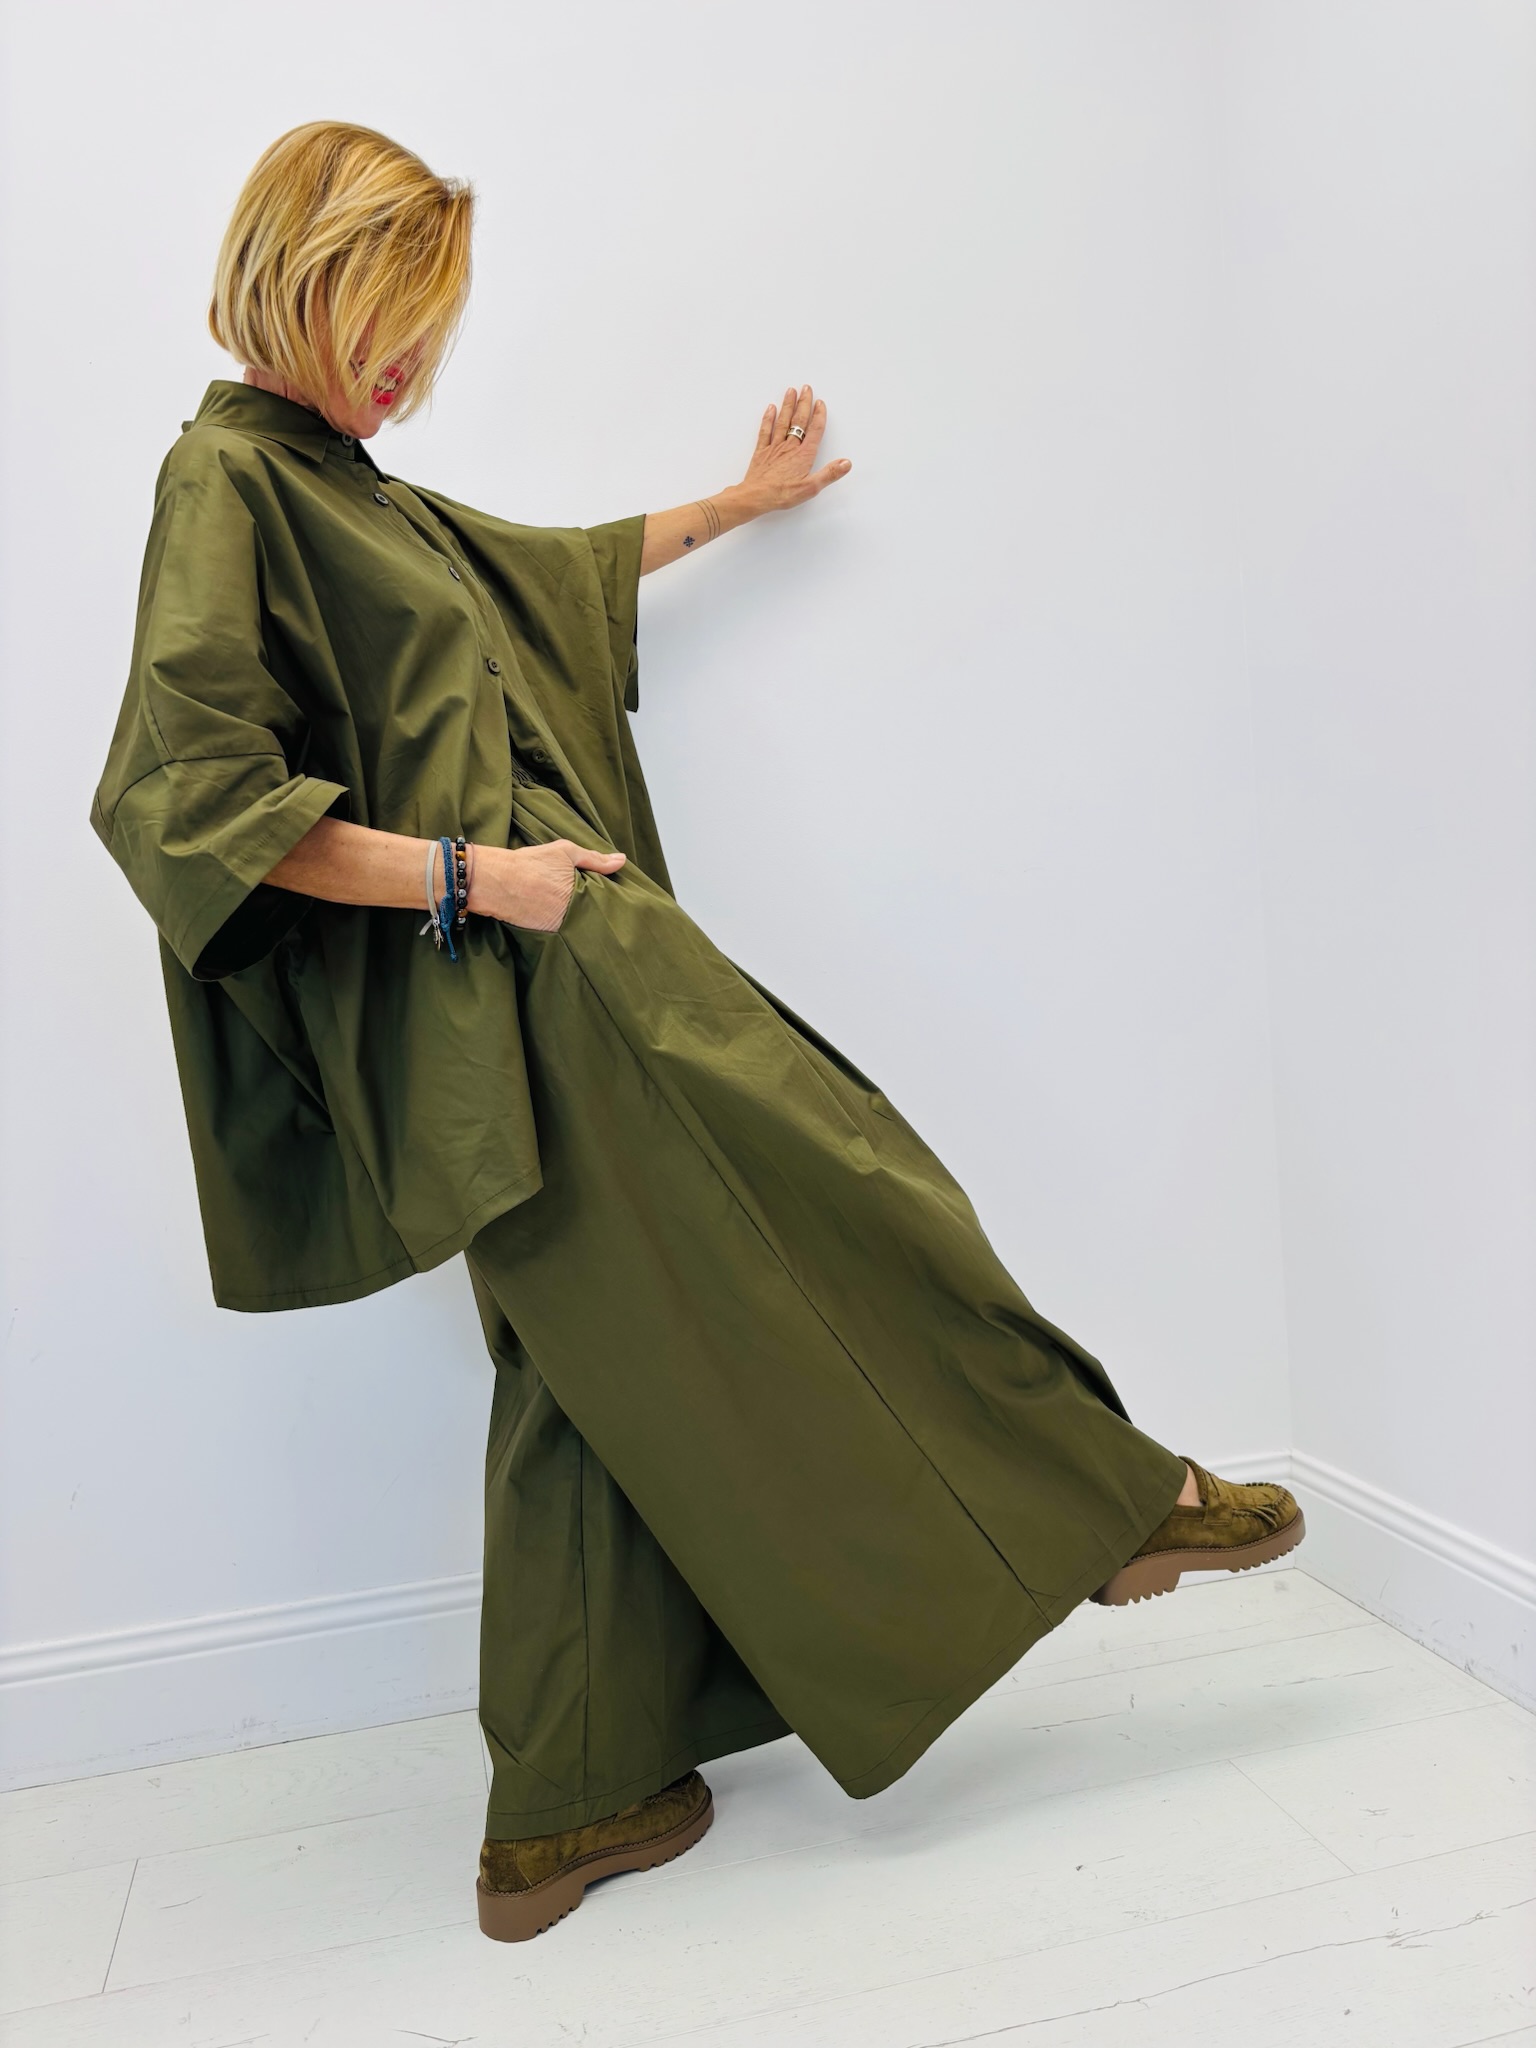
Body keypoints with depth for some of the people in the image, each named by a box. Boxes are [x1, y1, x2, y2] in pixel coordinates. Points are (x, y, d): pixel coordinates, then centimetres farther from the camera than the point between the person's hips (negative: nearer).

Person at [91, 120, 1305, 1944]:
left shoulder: (344, 494, 24)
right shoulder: (224, 479, -4)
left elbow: (561, 568, 37)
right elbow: (179, 795, -15)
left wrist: (739, 504, 45)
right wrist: (458, 875, -16)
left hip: (551, 987, 10)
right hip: (547, 988, -10)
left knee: (600, 1376, 10)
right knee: (832, 1204, -2)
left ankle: (563, 1812, 22)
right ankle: (1092, 1502, 18)